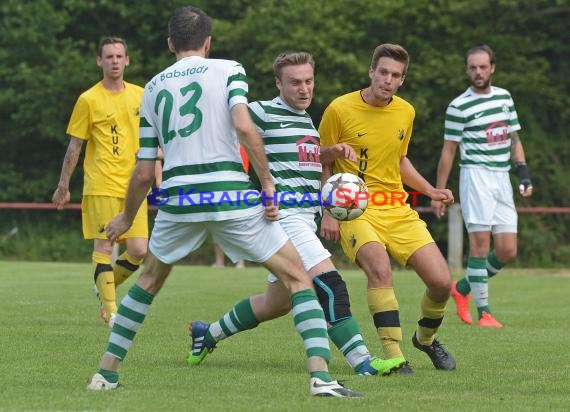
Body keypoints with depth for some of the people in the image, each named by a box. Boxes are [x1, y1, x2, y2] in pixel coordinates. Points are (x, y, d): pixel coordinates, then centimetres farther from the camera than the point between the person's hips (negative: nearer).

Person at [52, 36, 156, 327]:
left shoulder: (139, 95, 10)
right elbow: (74, 145, 2)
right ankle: (110, 309, 1)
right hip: (101, 185, -4)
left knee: (139, 251, -2)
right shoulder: (89, 100, -2)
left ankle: (106, 286, 24)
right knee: (104, 246, -6)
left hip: (133, 185, 4)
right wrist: (63, 186, 4)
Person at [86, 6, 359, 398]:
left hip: (178, 200, 3)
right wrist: (268, 182, -7)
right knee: (297, 277, 6)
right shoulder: (228, 70, 6)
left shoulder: (153, 88, 16)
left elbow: (143, 174, 17)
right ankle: (321, 376, -9)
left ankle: (106, 371, 25)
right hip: (231, 196, -3)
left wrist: (127, 218, 32)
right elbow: (243, 125, -14)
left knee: (150, 280, 28)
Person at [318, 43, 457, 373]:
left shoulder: (406, 113, 8)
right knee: (380, 268, -33)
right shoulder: (340, 109, -7)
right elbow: (324, 166, 0)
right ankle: (394, 355, -27)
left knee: (441, 281, -6)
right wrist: (328, 213, -8)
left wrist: (430, 191, 14)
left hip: (398, 210, 5)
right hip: (354, 209, -5)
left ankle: (426, 338, 25)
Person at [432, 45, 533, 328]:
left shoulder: (504, 97, 13)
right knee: (481, 244, -12)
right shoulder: (459, 106, -4)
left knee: (507, 251, 1)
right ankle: (484, 312, -9)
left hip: (502, 177, 6)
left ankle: (462, 288, 20)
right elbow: (448, 151, -1)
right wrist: (438, 192, -3)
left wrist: (523, 173, 8)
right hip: (476, 175, -6)